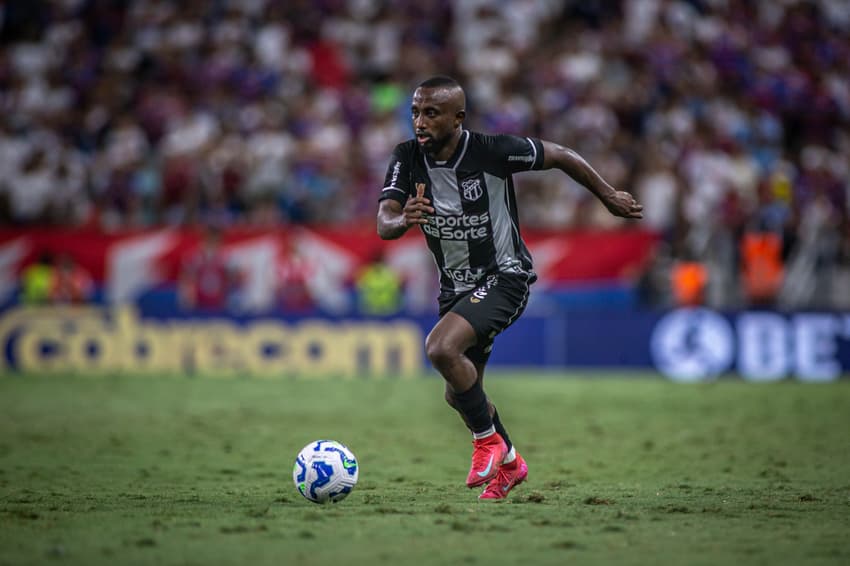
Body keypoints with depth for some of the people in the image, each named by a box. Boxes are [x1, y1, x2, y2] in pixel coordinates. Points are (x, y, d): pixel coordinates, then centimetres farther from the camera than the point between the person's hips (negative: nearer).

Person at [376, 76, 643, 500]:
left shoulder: (492, 151, -22)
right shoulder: (406, 159, -11)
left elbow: (560, 156, -7)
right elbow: (383, 224, -22)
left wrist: (608, 196, 6)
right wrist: (403, 220, -47)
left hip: (504, 277, -6)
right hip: (456, 285, 6)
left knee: (440, 348, -29)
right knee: (458, 394, 15)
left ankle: (488, 439, -8)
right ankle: (509, 463, 42)